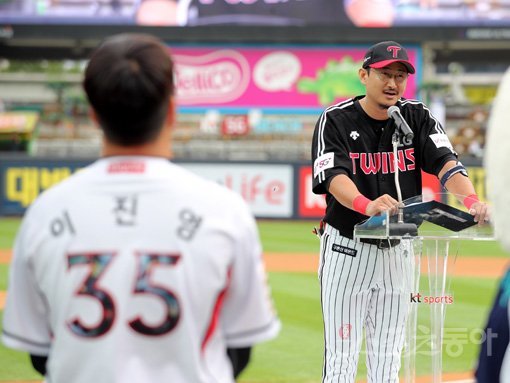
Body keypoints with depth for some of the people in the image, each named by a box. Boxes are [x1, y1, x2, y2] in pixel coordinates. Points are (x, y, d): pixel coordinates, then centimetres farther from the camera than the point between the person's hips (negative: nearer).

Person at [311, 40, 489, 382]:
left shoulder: (417, 117, 0)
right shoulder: (336, 120, -10)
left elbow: (445, 161, -15)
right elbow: (333, 176, -25)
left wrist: (471, 200, -36)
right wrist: (366, 205, -47)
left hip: (398, 250, 4)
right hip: (347, 248, -4)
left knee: (388, 355, 10)